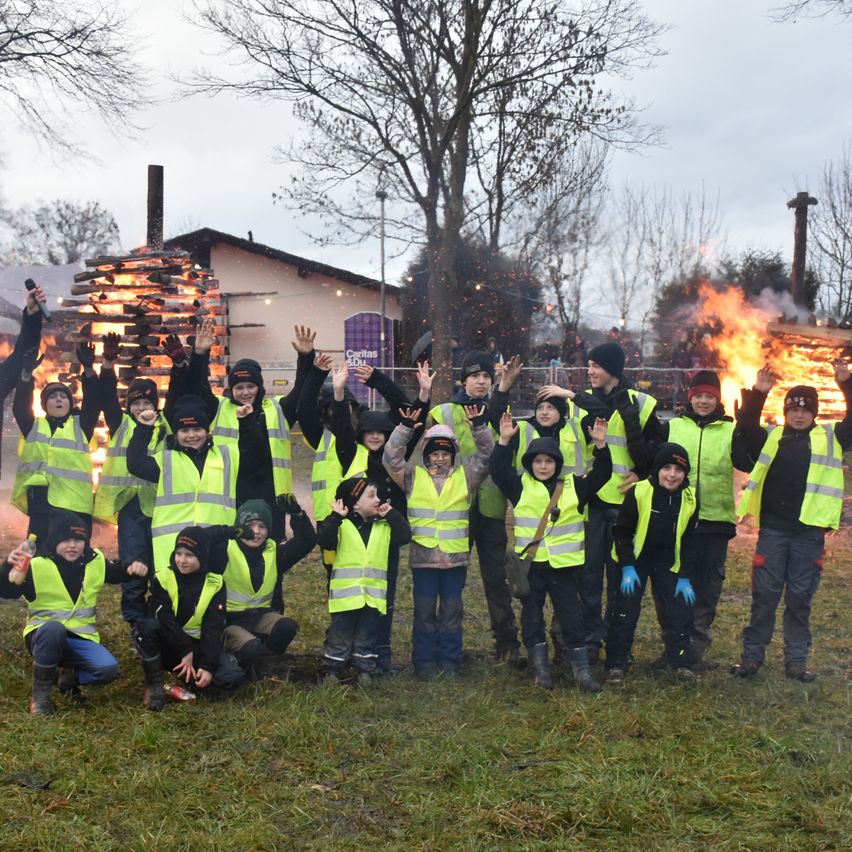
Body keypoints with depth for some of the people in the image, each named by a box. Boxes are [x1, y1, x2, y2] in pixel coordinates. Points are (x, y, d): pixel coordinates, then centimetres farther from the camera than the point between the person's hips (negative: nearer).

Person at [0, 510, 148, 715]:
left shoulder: (96, 562, 2)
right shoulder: (38, 566, -12)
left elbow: (119, 573, 17)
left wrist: (135, 568, -6)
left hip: (81, 638, 3)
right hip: (44, 635, -3)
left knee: (108, 669, -24)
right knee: (54, 628, -41)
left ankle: (69, 675, 11)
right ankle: (41, 692, -18)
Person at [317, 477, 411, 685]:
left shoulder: (384, 527, 9)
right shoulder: (342, 525, -5)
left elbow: (404, 536, -2)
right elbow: (324, 539, -20)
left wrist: (392, 515, -2)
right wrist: (336, 516, -22)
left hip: (373, 595, 4)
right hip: (345, 594, -3)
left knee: (366, 637, 12)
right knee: (339, 636, 5)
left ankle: (364, 671, 23)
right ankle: (332, 671, 17)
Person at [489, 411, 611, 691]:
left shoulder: (573, 485, 5)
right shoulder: (520, 485, 1)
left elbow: (601, 475, -1)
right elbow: (497, 469, -9)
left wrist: (601, 445, -15)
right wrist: (504, 441, -20)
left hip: (564, 563, 0)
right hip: (529, 562, 0)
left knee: (571, 616, 4)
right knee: (531, 615, 7)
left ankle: (581, 669, 12)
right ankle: (540, 667, 18)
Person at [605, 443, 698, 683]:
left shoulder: (689, 498, -8)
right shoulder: (638, 493, -20)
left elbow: (689, 541, 1)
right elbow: (622, 531, -12)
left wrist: (685, 577, -4)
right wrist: (627, 568, -17)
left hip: (669, 562, 3)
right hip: (635, 558, -3)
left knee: (682, 610, -1)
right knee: (625, 611, -5)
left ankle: (679, 663, 14)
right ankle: (616, 664, 7)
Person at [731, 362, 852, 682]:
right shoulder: (770, 438, 7)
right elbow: (745, 427, -6)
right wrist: (757, 394, -17)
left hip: (809, 532, 0)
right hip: (772, 529, 0)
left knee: (800, 599, 8)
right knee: (764, 596, 4)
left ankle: (796, 661, 17)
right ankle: (752, 656, 12)